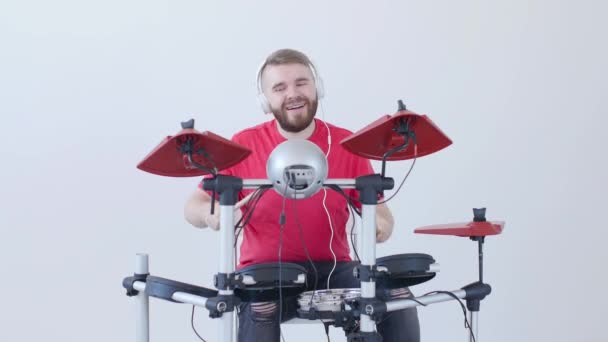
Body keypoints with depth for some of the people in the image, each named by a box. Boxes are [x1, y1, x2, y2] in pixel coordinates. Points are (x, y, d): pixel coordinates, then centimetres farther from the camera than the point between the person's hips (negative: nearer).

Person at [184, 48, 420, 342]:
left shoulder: (347, 144, 1)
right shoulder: (244, 146, -3)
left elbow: (377, 208, 6)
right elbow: (193, 206, 3)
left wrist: (381, 226, -20)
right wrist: (211, 215, -22)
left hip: (333, 270, 2)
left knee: (398, 301, -20)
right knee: (259, 308, -35)